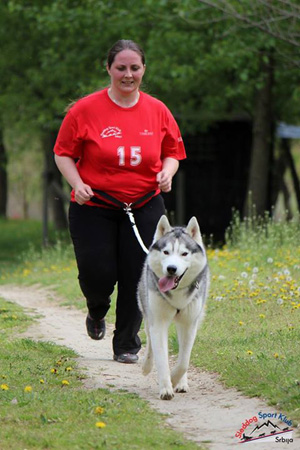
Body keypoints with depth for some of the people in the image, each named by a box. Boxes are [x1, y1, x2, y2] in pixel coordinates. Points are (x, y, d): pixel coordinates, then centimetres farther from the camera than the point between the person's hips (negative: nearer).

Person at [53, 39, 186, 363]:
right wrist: (77, 184, -16)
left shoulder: (157, 111, 3)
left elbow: (172, 152, 14)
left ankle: (127, 345, 13)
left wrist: (167, 172, -7)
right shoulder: (85, 109, -6)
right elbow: (63, 154, 1)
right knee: (97, 275, -6)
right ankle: (97, 312, 32)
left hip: (144, 208, 2)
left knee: (136, 276, -3)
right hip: (94, 207, -2)